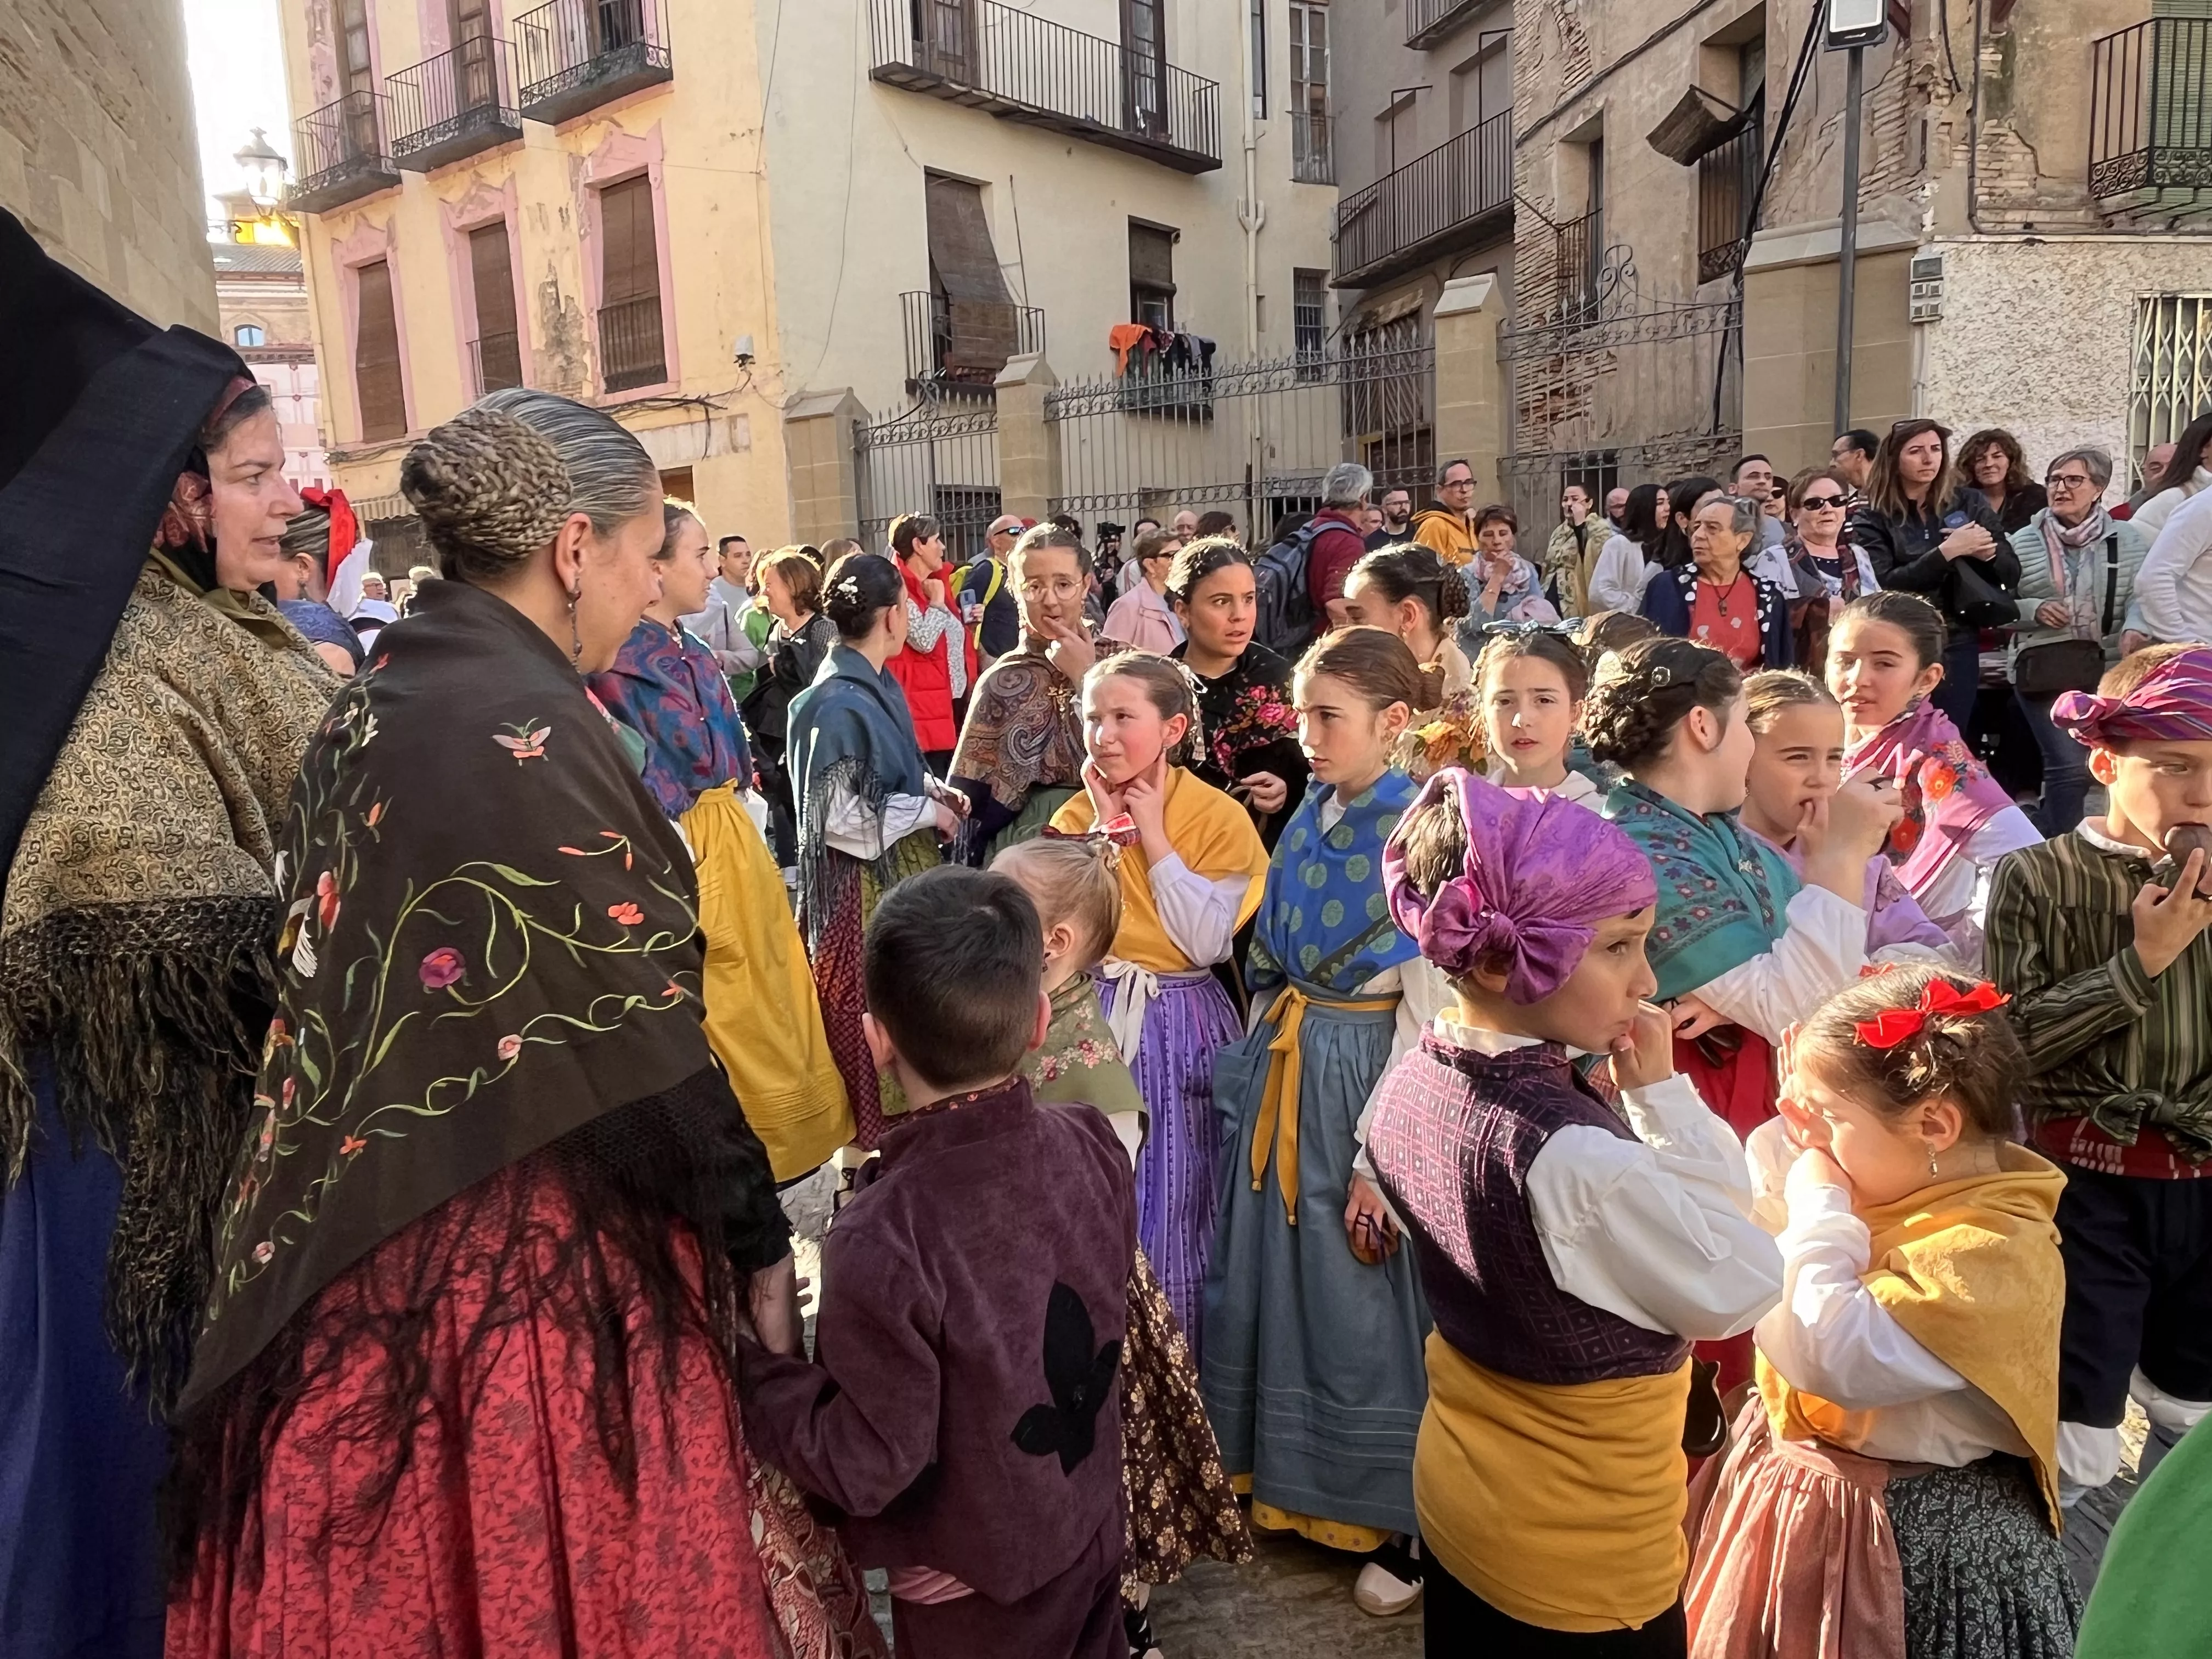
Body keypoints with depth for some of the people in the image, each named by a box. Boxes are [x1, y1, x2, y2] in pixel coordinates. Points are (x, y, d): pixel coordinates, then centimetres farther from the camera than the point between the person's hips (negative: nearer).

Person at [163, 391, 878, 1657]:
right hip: (537, 1264, -9)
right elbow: (638, 1053, -21)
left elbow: (356, 986, 11)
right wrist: (760, 1243, -10)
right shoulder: (527, 735, -22)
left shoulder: (383, 702, 5)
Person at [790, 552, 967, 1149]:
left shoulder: (877, 682, 6)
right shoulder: (839, 705, -22)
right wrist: (928, 811, -14)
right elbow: (842, 820, -24)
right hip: (864, 885, -9)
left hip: (901, 872, 9)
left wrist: (933, 788, 3)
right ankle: (869, 1151, 17)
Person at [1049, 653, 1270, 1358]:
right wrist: (1104, 828, -11)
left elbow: (1207, 942, -17)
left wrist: (1153, 835, -14)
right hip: (1092, 1021, 3)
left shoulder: (1219, 817, -7)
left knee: (1173, 1213, 5)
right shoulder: (1076, 814, 3)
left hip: (1181, 1032, -3)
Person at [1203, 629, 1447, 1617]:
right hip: (1283, 1072, 7)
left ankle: (1399, 1521, 27)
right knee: (1275, 1279, 17)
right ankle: (1285, 1479, 38)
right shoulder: (1308, 819, 5)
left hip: (1366, 1078, -7)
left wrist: (1381, 1156, -18)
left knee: (1362, 1302, 6)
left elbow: (1430, 1012, -17)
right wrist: (1263, 1063, 12)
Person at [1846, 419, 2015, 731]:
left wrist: (1987, 553, -14)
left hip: (1958, 644, 2)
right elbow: (1884, 584, -13)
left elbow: (2012, 574, 7)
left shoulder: (1968, 503, 7)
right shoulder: (1872, 517, -1)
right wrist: (1946, 551, -19)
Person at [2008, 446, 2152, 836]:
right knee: (2071, 768, -12)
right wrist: (2033, 609, -14)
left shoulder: (2128, 539, 6)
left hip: (2109, 669, 2)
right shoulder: (2023, 541, 4)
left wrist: (2134, 629, -21)